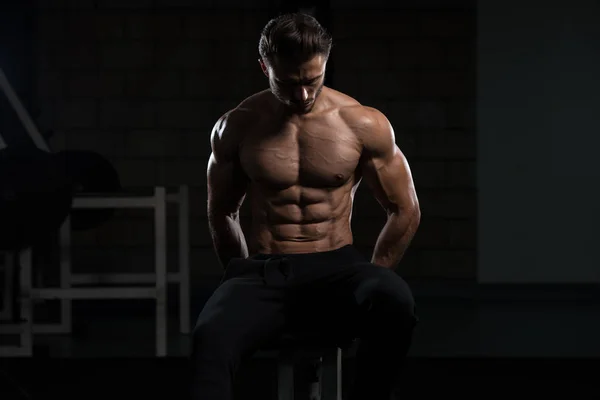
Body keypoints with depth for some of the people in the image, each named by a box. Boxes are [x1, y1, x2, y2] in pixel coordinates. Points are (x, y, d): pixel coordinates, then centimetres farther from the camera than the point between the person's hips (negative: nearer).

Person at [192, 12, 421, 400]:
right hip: (264, 270, 0)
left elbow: (406, 211, 7)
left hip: (336, 266, 0)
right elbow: (222, 214, 16)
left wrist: (367, 281, 3)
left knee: (394, 301, -38)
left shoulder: (365, 124, -1)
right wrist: (245, 277, 9)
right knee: (211, 336, -35)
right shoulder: (237, 127, 2)